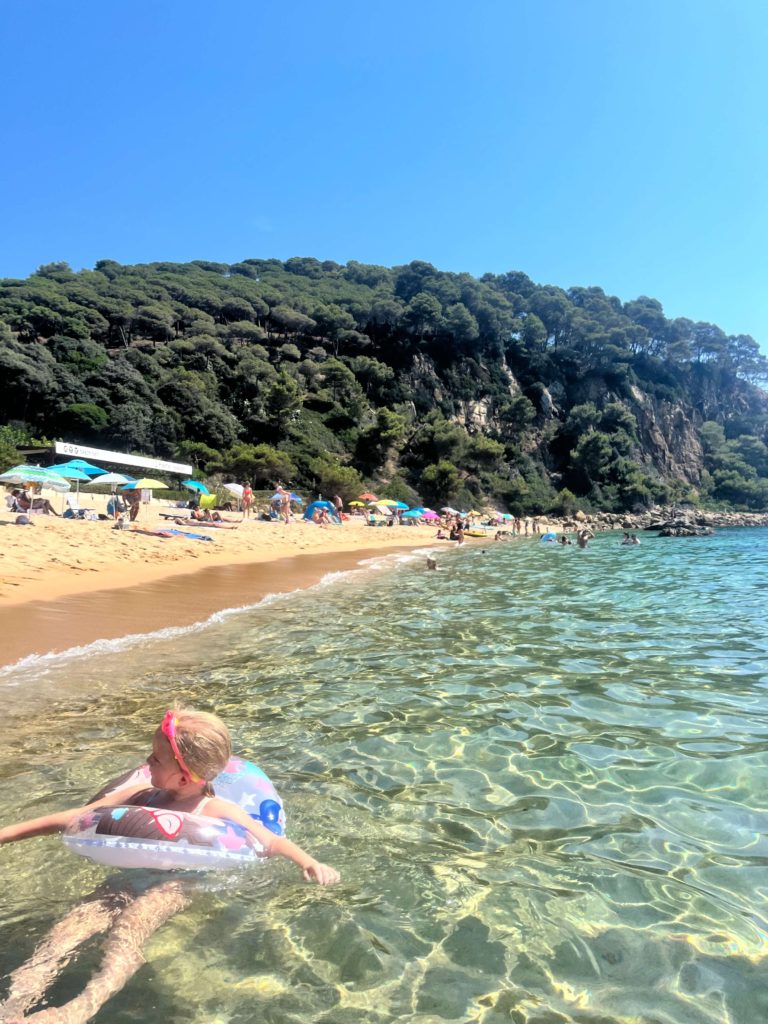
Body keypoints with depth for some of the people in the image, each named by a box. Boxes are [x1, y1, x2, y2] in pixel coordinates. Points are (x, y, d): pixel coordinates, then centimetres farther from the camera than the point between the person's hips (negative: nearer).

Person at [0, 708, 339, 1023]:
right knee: (75, 920, -22)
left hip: (180, 885, -5)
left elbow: (270, 841, -11)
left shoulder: (216, 811, -9)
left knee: (129, 925, -34)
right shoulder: (144, 795, 6)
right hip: (134, 878, 5)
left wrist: (309, 863, -30)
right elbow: (75, 817, 12)